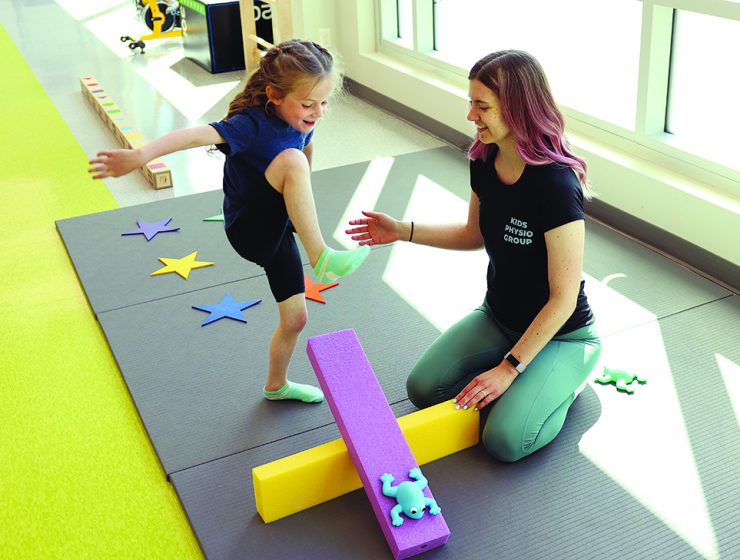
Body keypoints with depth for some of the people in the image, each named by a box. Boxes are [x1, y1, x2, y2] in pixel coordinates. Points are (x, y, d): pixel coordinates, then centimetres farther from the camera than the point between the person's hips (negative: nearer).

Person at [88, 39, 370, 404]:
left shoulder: (302, 120, -3)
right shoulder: (253, 124, -26)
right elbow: (198, 135, -42)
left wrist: (302, 200, 31)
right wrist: (141, 155, -58)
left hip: (278, 229, 8)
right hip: (249, 231, -7)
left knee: (295, 318, 13)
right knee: (291, 159, -32)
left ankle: (276, 385, 40)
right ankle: (322, 260, -32)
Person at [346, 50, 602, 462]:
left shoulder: (557, 186, -31)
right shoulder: (485, 162, -8)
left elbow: (563, 299, -26)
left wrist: (509, 368, -23)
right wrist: (402, 231, 0)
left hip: (561, 333, -7)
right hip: (499, 317, 7)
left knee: (505, 440, -20)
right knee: (423, 389, -4)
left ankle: (566, 379, 8)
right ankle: (530, 380, 14)